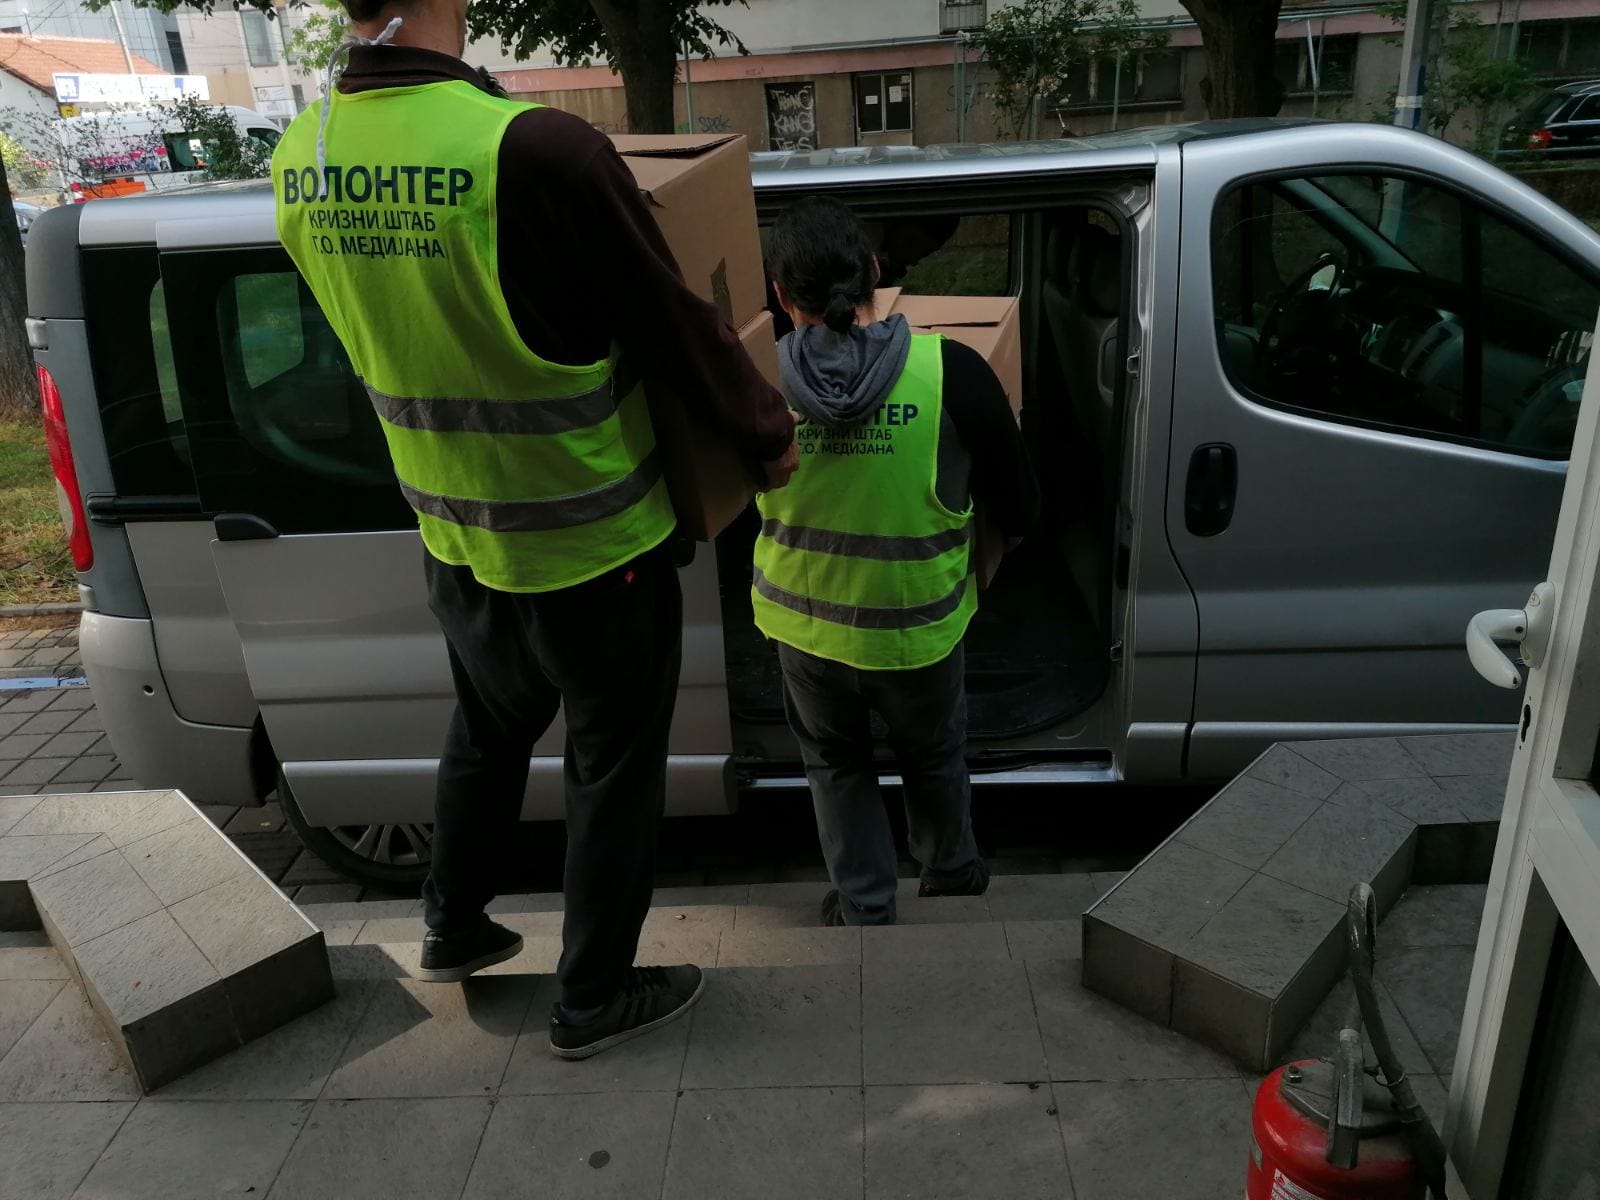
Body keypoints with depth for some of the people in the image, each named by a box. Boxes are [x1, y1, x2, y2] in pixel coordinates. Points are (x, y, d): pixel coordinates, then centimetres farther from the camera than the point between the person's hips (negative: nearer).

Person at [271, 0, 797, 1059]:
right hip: (594, 549, -6)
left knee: (488, 733, 30)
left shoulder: (299, 158, -5)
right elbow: (680, 330, -16)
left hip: (454, 542, 7)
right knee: (615, 770, 15)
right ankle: (595, 1001, 33)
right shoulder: (535, 151, -27)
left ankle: (454, 932, 48)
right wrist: (771, 436, 1)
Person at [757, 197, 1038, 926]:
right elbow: (1018, 513, -10)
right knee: (933, 756, 28)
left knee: (836, 763, 27)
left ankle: (865, 908, 39)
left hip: (806, 623, 1)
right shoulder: (951, 372, -20)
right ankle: (952, 873, 52)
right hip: (917, 624, 0)